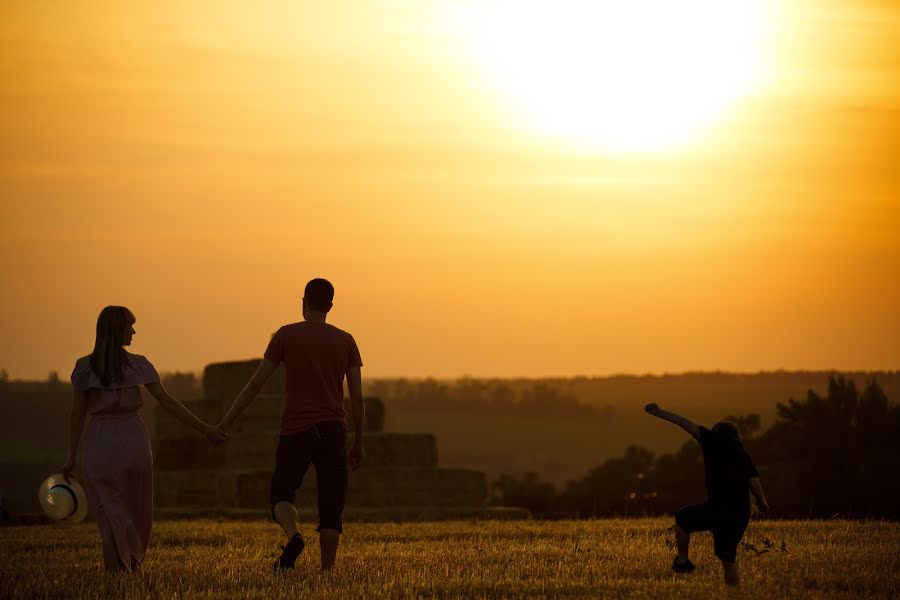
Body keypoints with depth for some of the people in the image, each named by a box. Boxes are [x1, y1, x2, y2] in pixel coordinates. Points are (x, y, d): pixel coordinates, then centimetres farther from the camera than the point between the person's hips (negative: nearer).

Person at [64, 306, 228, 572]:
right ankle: (134, 563, 20)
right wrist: (204, 429, -1)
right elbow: (167, 402, -5)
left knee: (110, 510, 3)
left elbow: (77, 415, -1)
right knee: (137, 510, 16)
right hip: (133, 440, 0)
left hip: (100, 443, 0)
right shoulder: (137, 365, -3)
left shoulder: (84, 367, -1)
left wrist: (71, 457, 5)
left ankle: (118, 568, -8)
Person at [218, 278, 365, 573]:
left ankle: (293, 536, -20)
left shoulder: (286, 335, 0)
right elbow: (357, 397, 5)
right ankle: (327, 570, -5)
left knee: (281, 496, 9)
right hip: (334, 431, 2)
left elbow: (255, 384, -2)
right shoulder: (346, 341, 7)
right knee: (331, 506, 4)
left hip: (296, 432, -2)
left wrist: (224, 424, 3)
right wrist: (359, 443, 12)